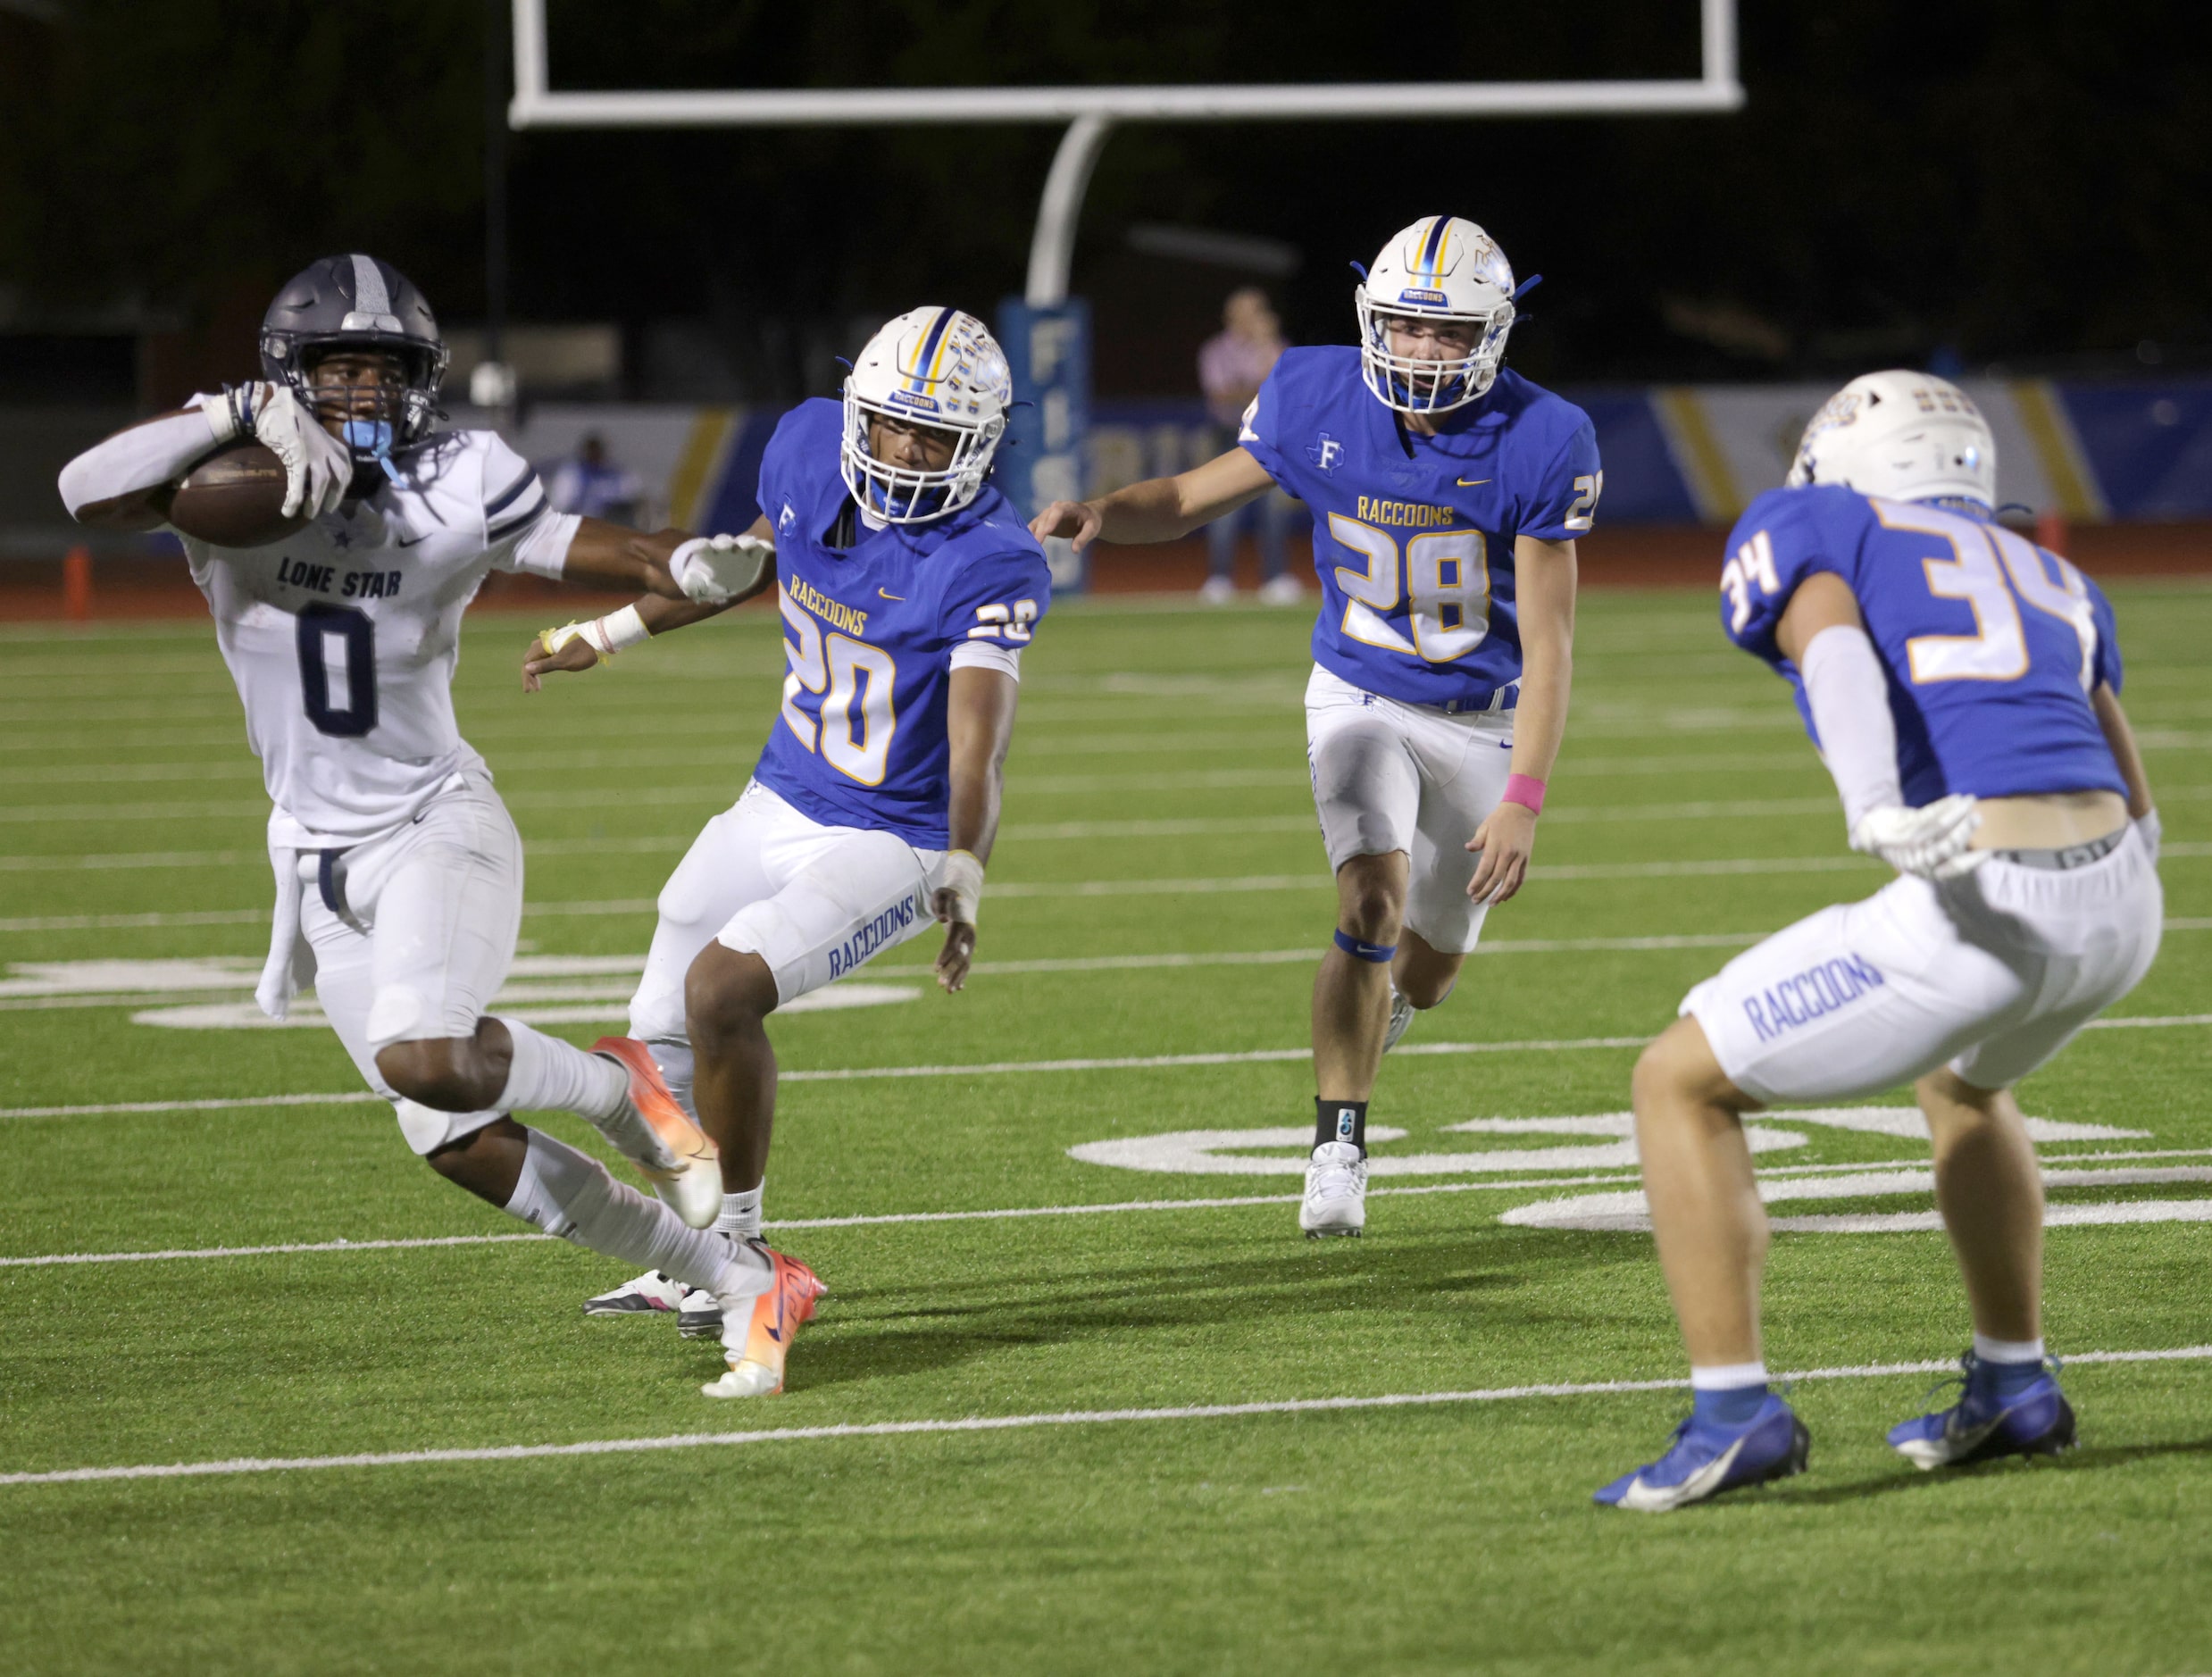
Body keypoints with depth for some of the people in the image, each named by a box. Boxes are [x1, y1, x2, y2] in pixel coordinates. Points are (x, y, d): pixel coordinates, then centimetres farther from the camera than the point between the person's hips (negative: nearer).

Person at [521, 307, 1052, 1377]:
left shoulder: (990, 569, -25)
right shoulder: (809, 449, -7)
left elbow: (978, 747, -36)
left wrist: (964, 880, -52)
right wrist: (610, 635, 23)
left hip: (893, 844, -7)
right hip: (781, 804, 7)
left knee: (723, 990, -23)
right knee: (663, 1027, 15)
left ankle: (740, 1250, -2)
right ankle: (689, 1264, 37)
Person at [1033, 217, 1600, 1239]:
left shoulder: (1537, 447, -22)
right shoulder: (1318, 405, -15)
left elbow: (1548, 646, -21)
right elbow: (1195, 497, -1)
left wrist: (1523, 801, -29)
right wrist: (1102, 515, -23)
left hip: (1484, 721, 0)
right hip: (1361, 700, 0)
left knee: (1426, 975, 12)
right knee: (1373, 901, -25)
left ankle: (1361, 1029, 50)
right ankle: (1338, 1154, -15)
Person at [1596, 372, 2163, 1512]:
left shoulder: (1812, 532, 13)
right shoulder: (2048, 582, 29)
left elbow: (1833, 646, -11)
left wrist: (1876, 810, -28)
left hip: (1979, 910, -6)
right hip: (2121, 907, 6)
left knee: (1680, 1084, 10)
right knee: (1961, 1079, 39)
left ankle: (1733, 1410, 1)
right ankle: (2013, 1390, 38)